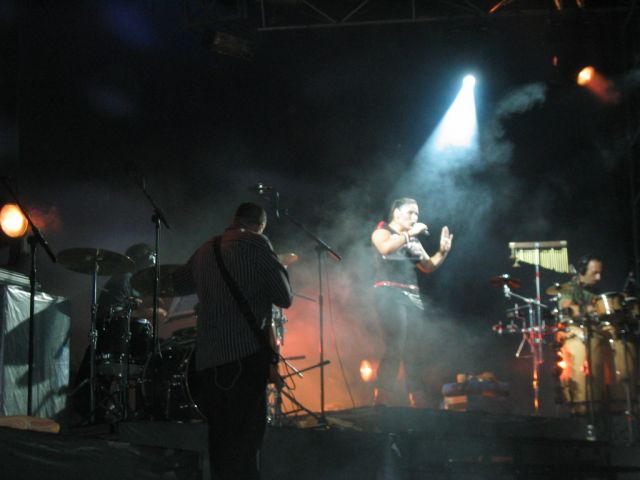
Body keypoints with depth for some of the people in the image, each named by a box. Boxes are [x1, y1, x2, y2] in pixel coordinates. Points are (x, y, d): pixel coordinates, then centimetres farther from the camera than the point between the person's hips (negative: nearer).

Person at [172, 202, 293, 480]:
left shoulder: (204, 250, 17)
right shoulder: (255, 244, -2)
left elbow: (179, 283, 36)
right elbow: (285, 298, -2)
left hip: (207, 359, 7)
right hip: (247, 353, -6)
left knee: (221, 436, 14)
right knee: (246, 439, -7)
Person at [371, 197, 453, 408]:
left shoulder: (413, 240, 23)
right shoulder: (382, 231, 3)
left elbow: (428, 267, 21)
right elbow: (385, 248, -20)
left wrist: (443, 251, 6)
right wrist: (410, 233, -15)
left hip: (413, 297, 7)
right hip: (390, 294, -7)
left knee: (414, 351, 2)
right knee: (395, 348, -18)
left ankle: (419, 402, 3)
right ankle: (381, 400, -19)